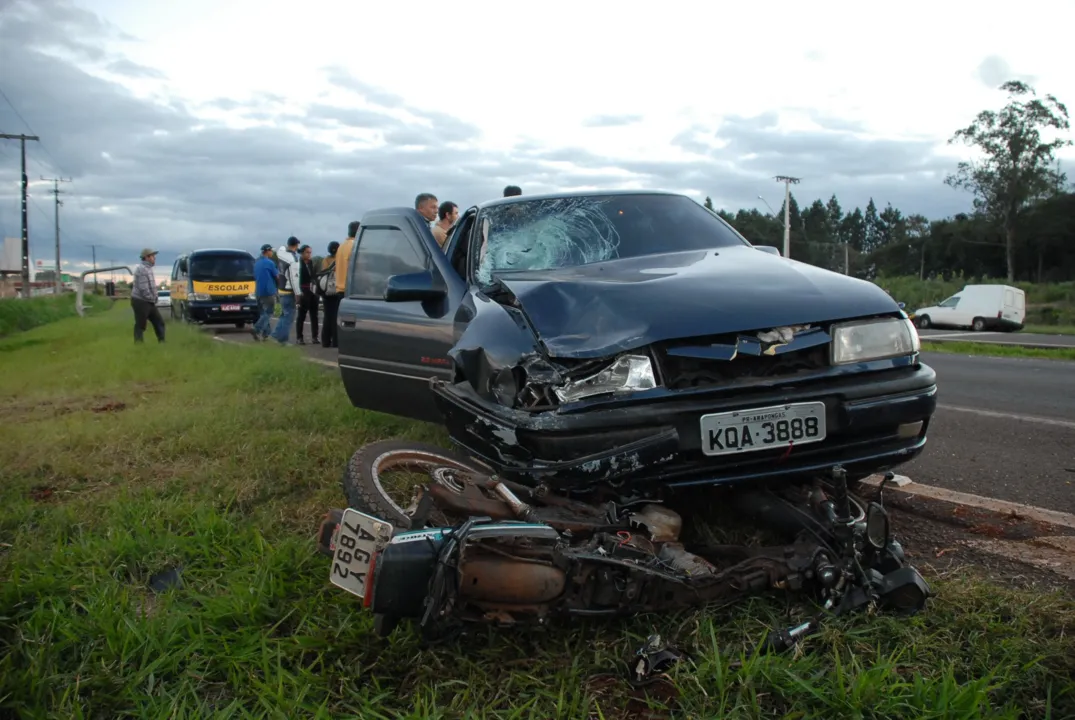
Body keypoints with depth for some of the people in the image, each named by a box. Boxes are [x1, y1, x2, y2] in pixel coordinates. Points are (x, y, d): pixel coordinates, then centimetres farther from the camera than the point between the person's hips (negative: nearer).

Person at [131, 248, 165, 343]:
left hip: (149, 302, 10)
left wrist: (154, 299, 10)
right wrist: (152, 299, -14)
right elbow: (143, 288, -24)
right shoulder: (142, 269, -18)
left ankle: (162, 342, 15)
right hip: (141, 302, -10)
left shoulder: (148, 268, 14)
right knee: (140, 326, -1)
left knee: (159, 322, 10)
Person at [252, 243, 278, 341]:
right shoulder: (270, 263, -11)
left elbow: (255, 278, 18)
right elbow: (276, 276, -4)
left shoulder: (256, 263, 12)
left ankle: (265, 334, 12)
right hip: (269, 292, -7)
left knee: (264, 313, 13)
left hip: (258, 292, 7)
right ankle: (256, 329, -23)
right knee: (268, 313, -7)